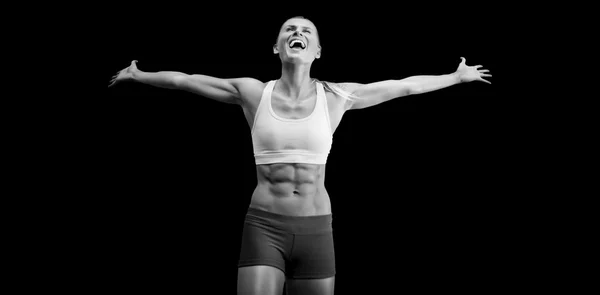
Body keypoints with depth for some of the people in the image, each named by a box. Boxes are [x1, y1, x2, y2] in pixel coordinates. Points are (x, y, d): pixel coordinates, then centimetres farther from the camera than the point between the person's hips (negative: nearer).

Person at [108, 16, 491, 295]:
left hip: (316, 229, 1)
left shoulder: (336, 97, 3)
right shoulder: (253, 92, 3)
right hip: (264, 226, -1)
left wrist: (457, 77, 21)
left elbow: (405, 86, 12)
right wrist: (138, 75, 25)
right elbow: (185, 80, 14)